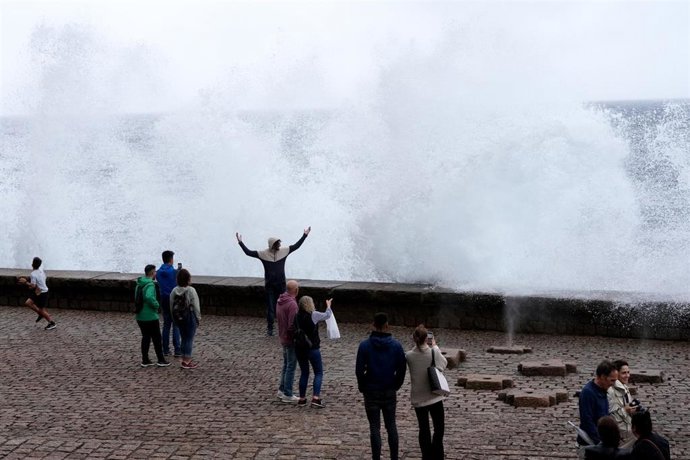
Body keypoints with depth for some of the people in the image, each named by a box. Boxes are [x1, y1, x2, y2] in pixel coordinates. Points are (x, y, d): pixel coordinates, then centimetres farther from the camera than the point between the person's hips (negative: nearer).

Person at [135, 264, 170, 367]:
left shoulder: (139, 284, 10)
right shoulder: (150, 284, -19)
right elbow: (149, 297, -37)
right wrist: (156, 305, -20)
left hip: (140, 316, 8)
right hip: (150, 317, -8)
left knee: (145, 337, 15)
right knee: (157, 338, 4)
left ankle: (145, 360, 16)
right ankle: (161, 360, 11)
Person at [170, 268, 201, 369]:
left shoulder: (174, 291, 1)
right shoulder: (191, 291, -17)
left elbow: (171, 306, 6)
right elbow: (196, 306, -14)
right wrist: (198, 318, -3)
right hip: (190, 317, -6)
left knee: (184, 338, 16)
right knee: (189, 339, 1)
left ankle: (185, 360, 22)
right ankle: (186, 362, 2)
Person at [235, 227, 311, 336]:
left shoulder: (284, 251, -1)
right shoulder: (263, 254, -8)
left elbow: (296, 245, 7)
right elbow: (248, 252, -10)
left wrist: (305, 235, 5)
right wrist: (240, 242, -16)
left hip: (281, 284, 2)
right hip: (269, 285, -2)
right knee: (270, 307, 3)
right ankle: (269, 329, 11)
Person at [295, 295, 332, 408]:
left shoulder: (297, 316, -1)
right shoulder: (314, 315, -13)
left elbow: (295, 331, 6)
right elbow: (327, 315, 4)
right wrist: (328, 306, 23)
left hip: (299, 349, 5)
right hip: (312, 349, -5)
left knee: (304, 373, 17)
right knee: (318, 373, 7)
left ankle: (302, 399, 19)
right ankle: (316, 398, -5)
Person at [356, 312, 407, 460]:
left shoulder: (365, 345, -10)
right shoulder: (396, 345, -4)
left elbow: (359, 370, -8)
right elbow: (402, 369, -1)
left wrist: (362, 387, 6)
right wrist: (395, 386, 12)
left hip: (371, 392, -2)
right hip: (390, 392, 2)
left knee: (375, 427, 3)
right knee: (391, 426, 12)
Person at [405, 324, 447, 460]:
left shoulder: (409, 356, -12)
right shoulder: (434, 352, -15)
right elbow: (444, 364, 4)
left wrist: (417, 344, 6)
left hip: (418, 398, 2)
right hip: (434, 396, -2)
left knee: (424, 428, 12)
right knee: (439, 428, 11)